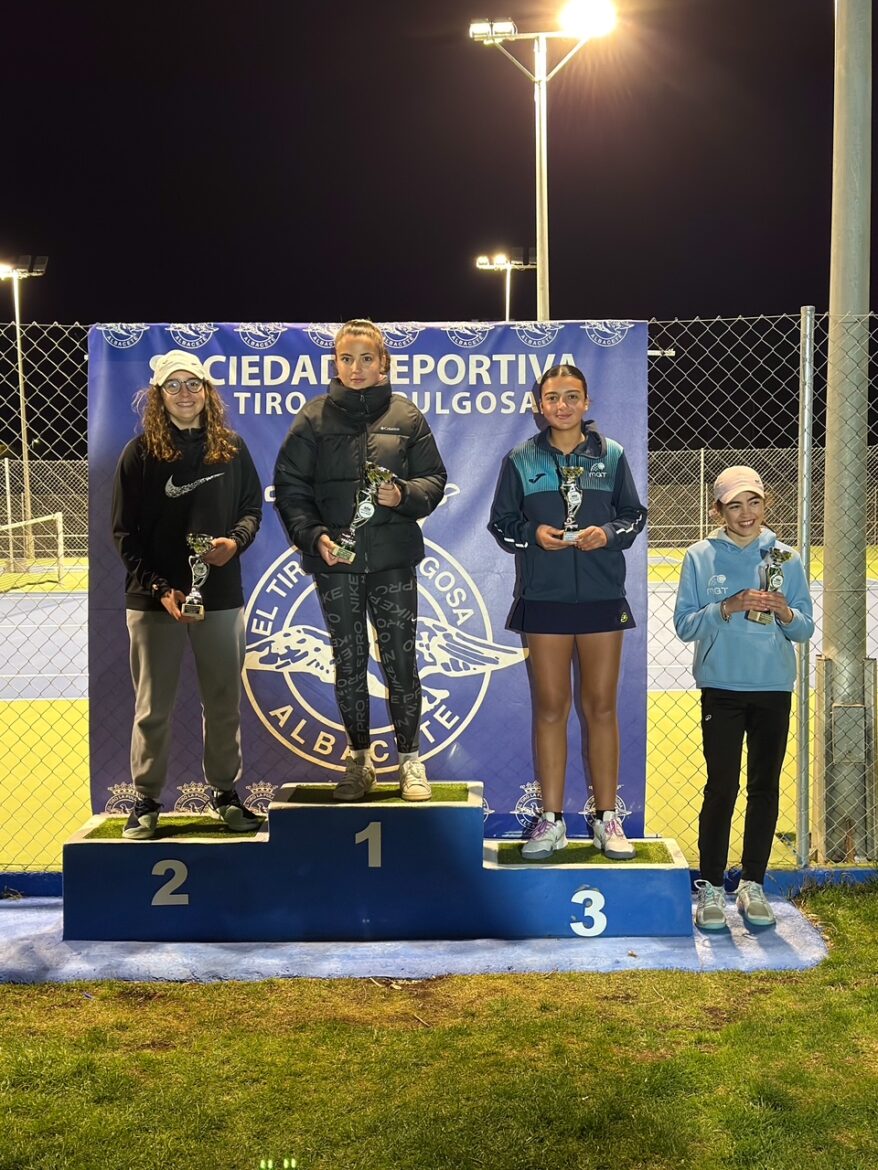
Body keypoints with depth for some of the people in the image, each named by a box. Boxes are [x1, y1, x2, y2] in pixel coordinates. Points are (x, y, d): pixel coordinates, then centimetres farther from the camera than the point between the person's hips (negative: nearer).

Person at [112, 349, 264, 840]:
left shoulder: (231, 448, 5)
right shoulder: (141, 452, -2)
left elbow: (253, 506, 12)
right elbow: (125, 533, -2)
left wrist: (235, 541, -10)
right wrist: (159, 589, -12)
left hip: (222, 597, 2)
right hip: (155, 599, -2)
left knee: (225, 702, 10)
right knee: (153, 707, 5)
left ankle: (226, 793, 24)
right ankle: (146, 802, 16)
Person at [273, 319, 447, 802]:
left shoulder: (406, 416, 4)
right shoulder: (314, 418, 3)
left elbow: (434, 479, 7)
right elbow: (289, 486, 1)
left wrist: (404, 495, -14)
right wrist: (313, 535, -12)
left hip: (393, 559, 0)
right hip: (335, 561, 1)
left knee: (400, 661, 2)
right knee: (348, 663, 9)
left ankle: (409, 758, 17)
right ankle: (359, 756, 23)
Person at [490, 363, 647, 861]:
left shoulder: (611, 455, 7)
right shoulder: (521, 460, 6)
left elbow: (635, 514, 10)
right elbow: (502, 522, 8)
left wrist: (609, 533, -10)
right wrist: (533, 534, -12)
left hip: (603, 596, 0)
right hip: (544, 597, 0)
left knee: (602, 707, 5)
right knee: (550, 708, 5)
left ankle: (607, 818, 16)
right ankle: (552, 820, 13)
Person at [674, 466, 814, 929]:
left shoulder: (784, 558, 5)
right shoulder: (701, 557, 0)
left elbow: (806, 629, 6)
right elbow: (684, 624, -4)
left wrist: (785, 613, -15)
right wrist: (728, 607, -19)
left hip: (774, 688, 3)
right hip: (722, 688, -2)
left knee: (765, 788, 8)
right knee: (721, 787, -2)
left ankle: (752, 884, 19)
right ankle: (711, 887, 7)